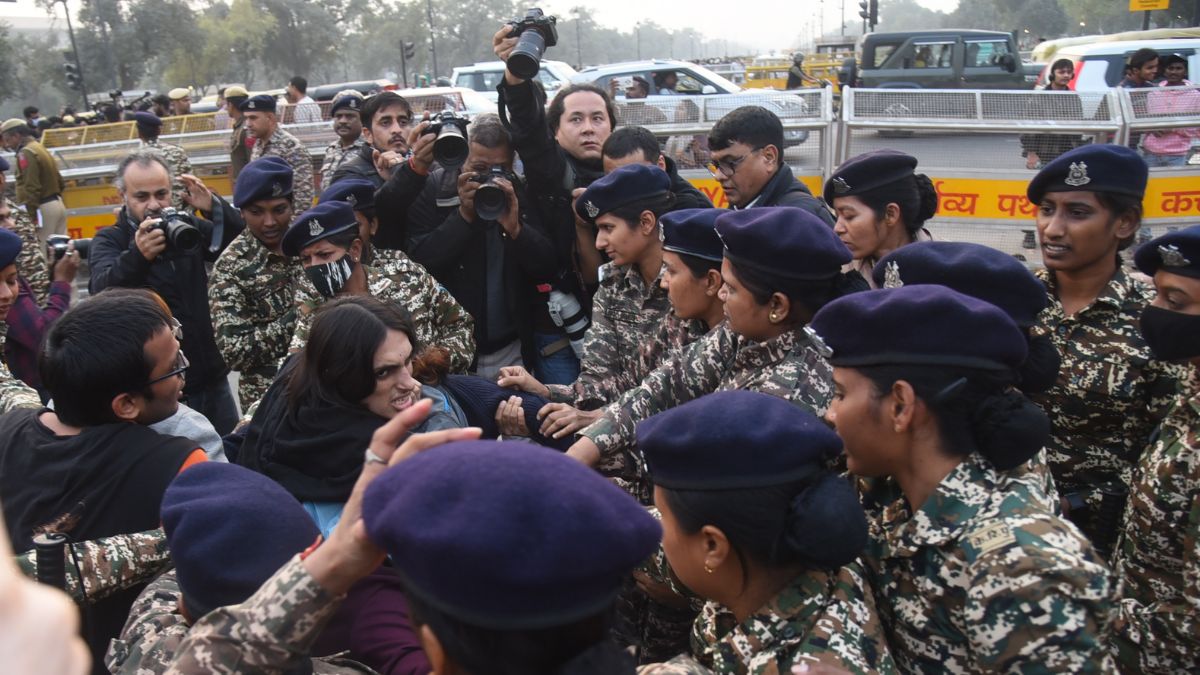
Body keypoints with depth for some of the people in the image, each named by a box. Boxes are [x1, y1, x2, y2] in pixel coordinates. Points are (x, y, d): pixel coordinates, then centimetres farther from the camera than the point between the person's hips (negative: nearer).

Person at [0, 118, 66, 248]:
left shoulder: (26, 153, -11)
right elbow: (59, 180, 20)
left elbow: (30, 189, -18)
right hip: (57, 204, 9)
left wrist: (29, 216, -18)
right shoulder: (40, 148, 17)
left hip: (43, 208, -9)